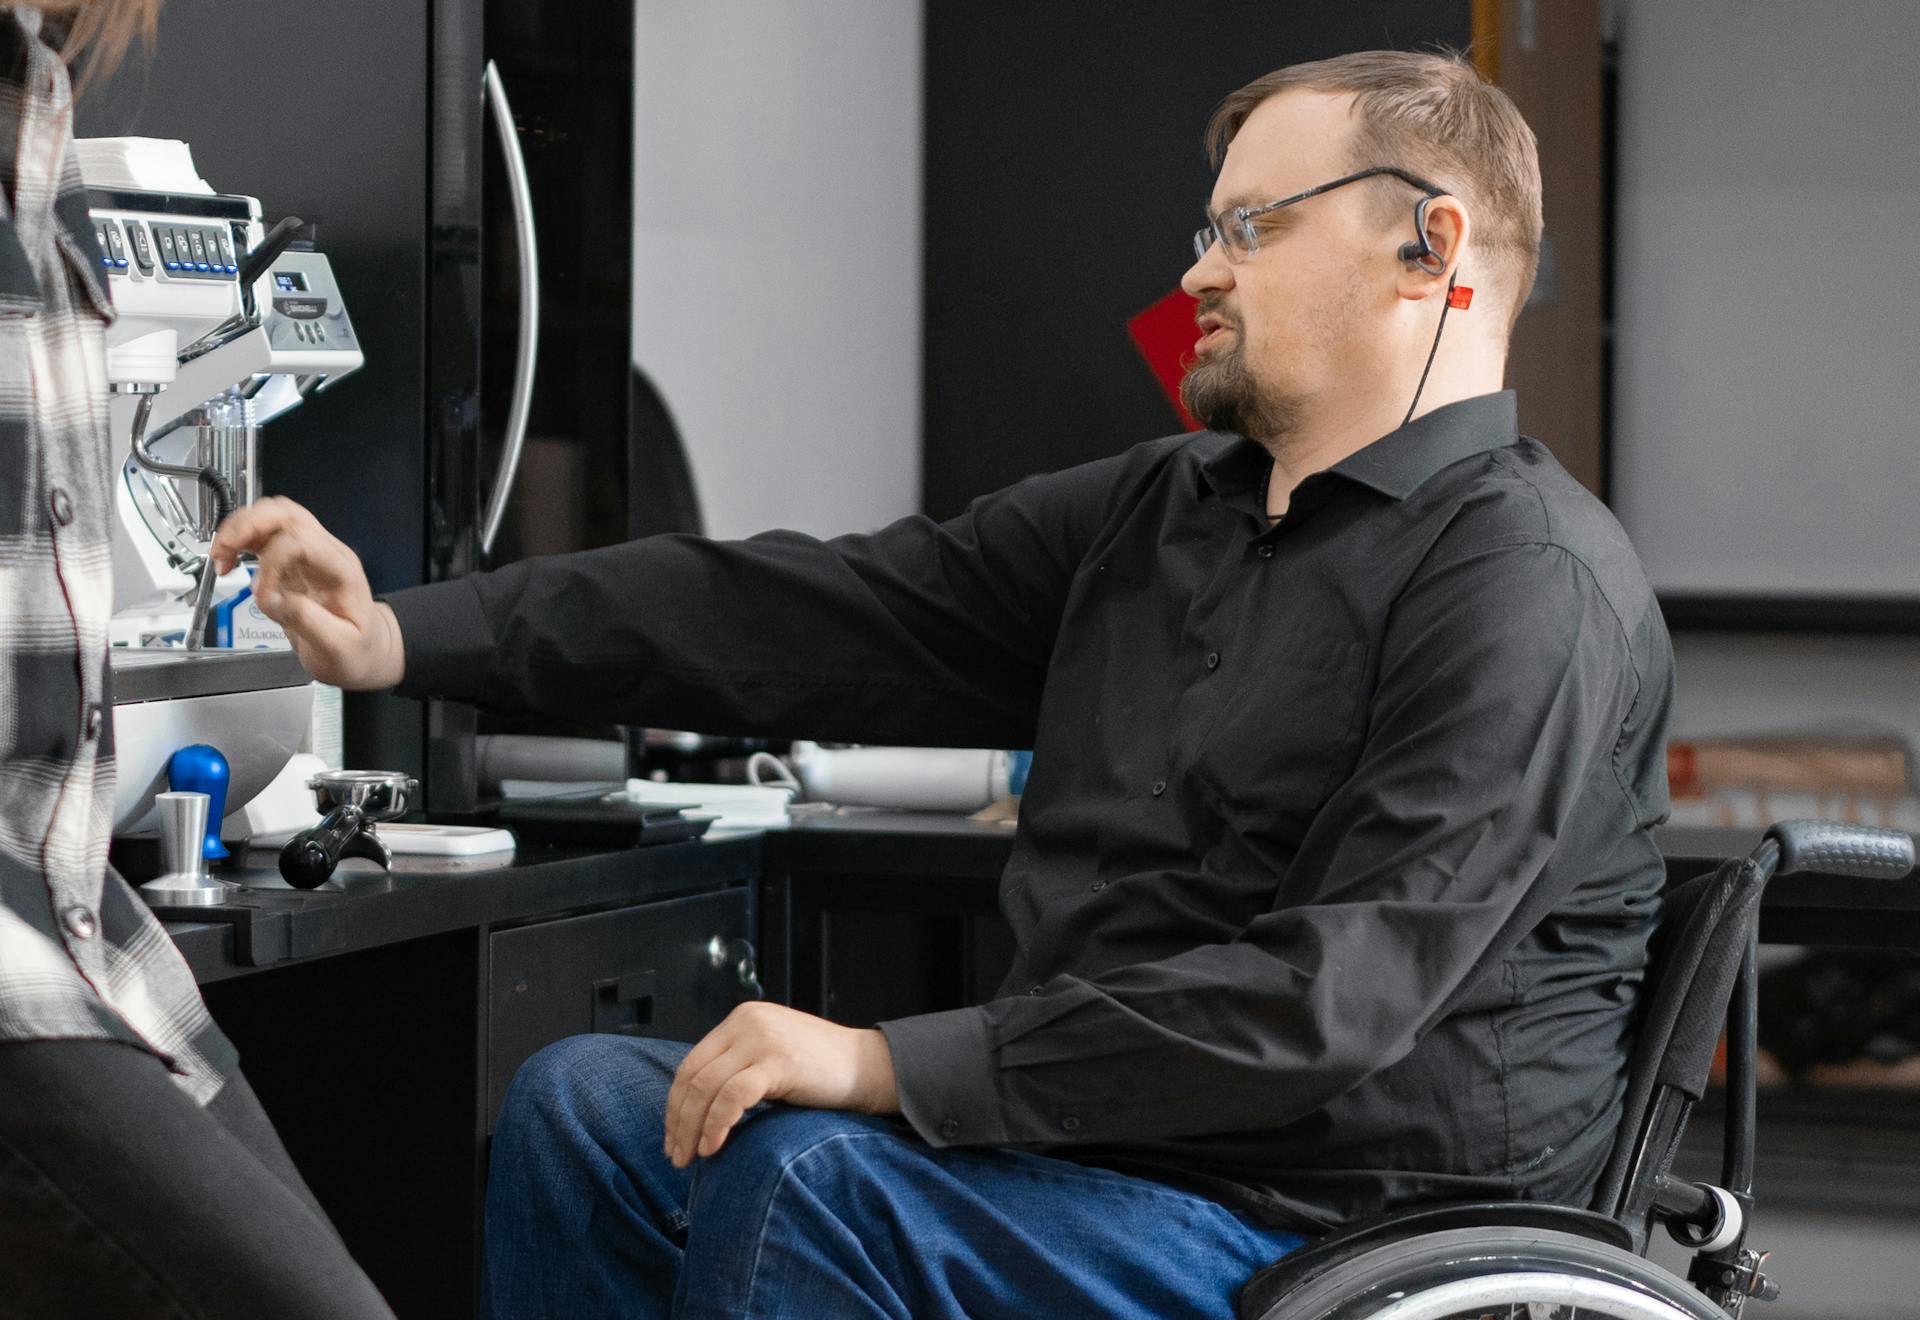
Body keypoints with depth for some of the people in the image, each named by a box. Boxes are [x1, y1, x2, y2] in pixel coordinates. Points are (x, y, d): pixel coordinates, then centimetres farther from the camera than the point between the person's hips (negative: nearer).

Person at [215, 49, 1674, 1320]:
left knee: (805, 1174, -27)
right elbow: (814, 613, 9)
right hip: (1092, 1132, 9)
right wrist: (400, 635, 2)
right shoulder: (1157, 512, 13)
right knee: (583, 1105, -1)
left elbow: (1331, 1002, -23)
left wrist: (893, 1065, -24)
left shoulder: (1527, 582, -14)